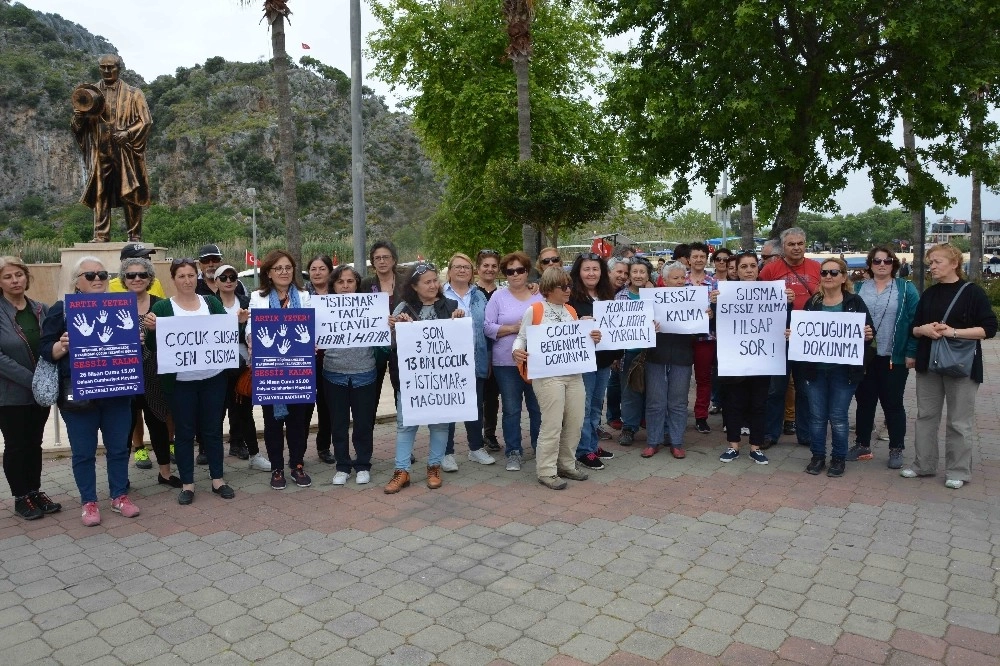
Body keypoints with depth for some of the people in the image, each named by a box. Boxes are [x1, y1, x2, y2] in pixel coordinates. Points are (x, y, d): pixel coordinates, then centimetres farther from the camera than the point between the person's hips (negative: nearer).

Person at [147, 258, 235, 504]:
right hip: (181, 382, -2)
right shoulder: (162, 307, -1)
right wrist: (152, 329, -22)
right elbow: (153, 347, -2)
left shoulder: (211, 302, 6)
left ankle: (217, 479, 23)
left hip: (213, 378, 2)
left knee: (213, 429, 11)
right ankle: (187, 484, 19)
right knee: (184, 432, 7)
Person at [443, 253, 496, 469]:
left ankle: (476, 448, 26)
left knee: (476, 406, 12)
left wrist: (488, 357, 10)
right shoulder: (440, 295, -1)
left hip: (476, 360, 4)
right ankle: (447, 452, 12)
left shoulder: (479, 296, 12)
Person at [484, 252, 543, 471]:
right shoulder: (498, 297, 3)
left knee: (538, 408, 8)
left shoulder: (540, 295, 8)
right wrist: (513, 328, -13)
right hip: (507, 362, -1)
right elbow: (488, 327, -3)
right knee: (511, 409, 5)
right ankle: (513, 452, 16)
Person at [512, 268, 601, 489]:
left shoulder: (571, 312, 13)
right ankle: (546, 471, 8)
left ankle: (567, 464, 26)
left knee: (575, 422, 8)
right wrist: (516, 352, -20)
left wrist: (593, 339, -3)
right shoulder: (534, 311, -4)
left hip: (574, 374, 6)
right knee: (552, 424, -6)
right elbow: (522, 338, 0)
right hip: (547, 375, -6)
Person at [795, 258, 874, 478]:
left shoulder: (855, 302, 0)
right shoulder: (812, 302, 8)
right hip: (815, 368, 3)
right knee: (817, 416, 9)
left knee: (838, 417, 5)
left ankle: (838, 458, 20)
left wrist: (868, 335, -22)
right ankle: (817, 456, 22)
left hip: (844, 370, -2)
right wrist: (792, 334, -8)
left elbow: (869, 332, 0)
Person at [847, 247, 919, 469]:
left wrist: (911, 352, -9)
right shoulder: (858, 289, 7)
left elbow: (915, 322, -3)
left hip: (894, 358, -2)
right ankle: (862, 445, 21)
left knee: (893, 404, 6)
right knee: (864, 402, 10)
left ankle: (896, 450, 16)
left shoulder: (906, 289, 0)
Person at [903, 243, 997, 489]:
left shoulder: (972, 292, -5)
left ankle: (958, 471, 13)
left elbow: (989, 328, -11)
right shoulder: (929, 294, 10)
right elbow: (914, 328, 14)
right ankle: (923, 464, 20)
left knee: (959, 422, 2)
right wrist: (923, 329, -8)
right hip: (928, 364, 5)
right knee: (926, 416, 10)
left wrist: (953, 332, -20)